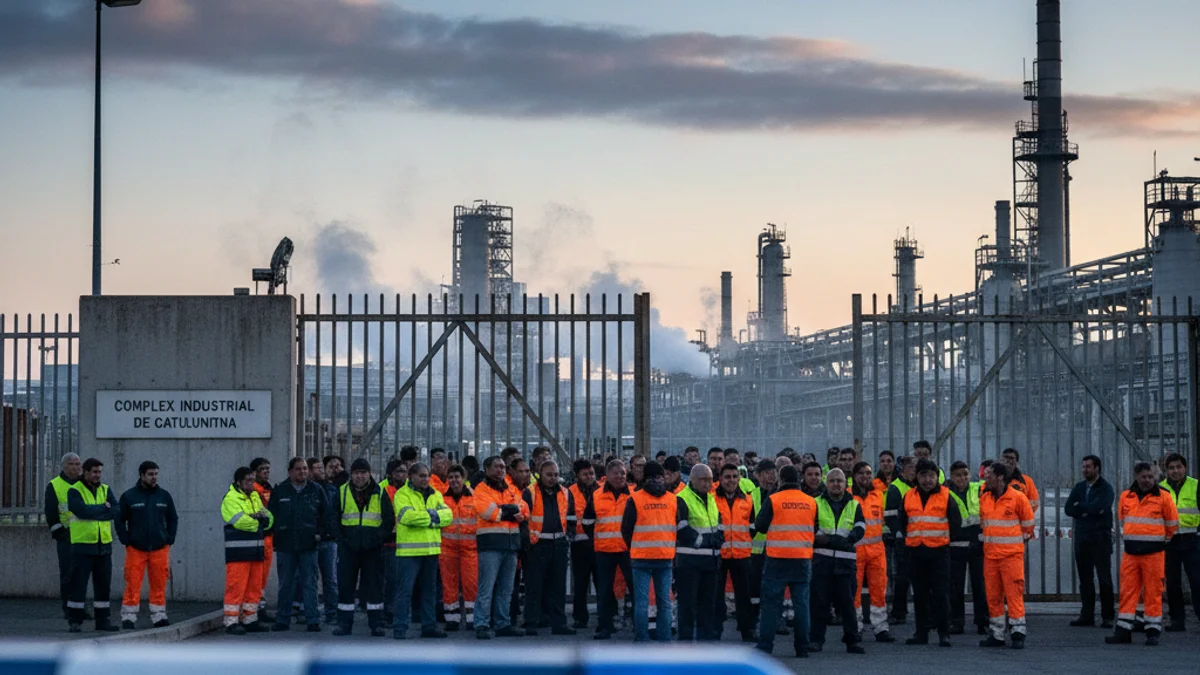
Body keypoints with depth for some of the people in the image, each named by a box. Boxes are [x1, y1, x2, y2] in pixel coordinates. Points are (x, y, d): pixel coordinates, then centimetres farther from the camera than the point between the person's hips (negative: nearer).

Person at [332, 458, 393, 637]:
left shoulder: (380, 493, 4)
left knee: (374, 585, 1)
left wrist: (379, 537, -8)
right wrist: (340, 538, -3)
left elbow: (389, 519, 4)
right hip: (348, 547, 1)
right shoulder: (342, 492, 6)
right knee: (345, 585, 2)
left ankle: (376, 624, 6)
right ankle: (344, 623, 10)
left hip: (373, 548, -1)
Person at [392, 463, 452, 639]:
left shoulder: (435, 495, 14)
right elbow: (407, 516, -20)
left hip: (431, 550, 6)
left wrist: (426, 517, -13)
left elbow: (448, 515, 0)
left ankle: (429, 626, 22)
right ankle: (400, 628, -3)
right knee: (405, 590, -6)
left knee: (429, 590, 13)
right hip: (409, 550, -6)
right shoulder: (402, 494, -3)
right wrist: (433, 517, -11)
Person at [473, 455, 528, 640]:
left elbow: (523, 511, 7)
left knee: (506, 589, 11)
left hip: (511, 542, 7)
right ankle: (482, 626, -9)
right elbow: (487, 511, -16)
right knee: (487, 588, -9)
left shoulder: (512, 490, 18)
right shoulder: (482, 489, 0)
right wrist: (511, 512, -4)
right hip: (491, 542, -6)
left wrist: (501, 511, -10)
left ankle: (502, 624, 17)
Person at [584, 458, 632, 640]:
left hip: (628, 549, -1)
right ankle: (604, 627, 11)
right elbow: (587, 522, 15)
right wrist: (596, 538, 11)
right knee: (605, 590, 5)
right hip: (604, 550, 1)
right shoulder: (597, 496, 5)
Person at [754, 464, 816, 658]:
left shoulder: (773, 500, -6)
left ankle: (765, 645, -2)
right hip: (803, 560, 3)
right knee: (801, 603, 8)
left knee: (771, 602, 2)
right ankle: (802, 647, 9)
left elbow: (759, 526, -1)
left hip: (777, 559, -3)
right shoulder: (811, 502, 4)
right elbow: (815, 531, 12)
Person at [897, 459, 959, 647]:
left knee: (940, 593, -6)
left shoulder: (946, 496, -1)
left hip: (939, 551, -4)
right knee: (919, 594, 8)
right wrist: (904, 536, 8)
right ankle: (921, 633, 15)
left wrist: (948, 537, 4)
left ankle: (944, 633, -1)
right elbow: (901, 521, 17)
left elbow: (955, 521, 2)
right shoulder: (909, 497, 8)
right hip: (916, 552, 4)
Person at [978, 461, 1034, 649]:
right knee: (993, 596, 7)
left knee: (1014, 594, -7)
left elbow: (1028, 524, 2)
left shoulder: (1017, 498, -8)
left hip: (1011, 554, -6)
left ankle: (1018, 633, -4)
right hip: (990, 554, 6)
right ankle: (996, 634, 14)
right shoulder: (984, 499, 8)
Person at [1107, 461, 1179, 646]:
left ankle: (1153, 632, 4)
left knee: (1153, 592, -2)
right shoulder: (1126, 497, 9)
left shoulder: (1163, 497, -2)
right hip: (1130, 553, 3)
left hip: (1154, 553, -3)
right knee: (1128, 591, 3)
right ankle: (1123, 631, 5)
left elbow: (1172, 525, 5)